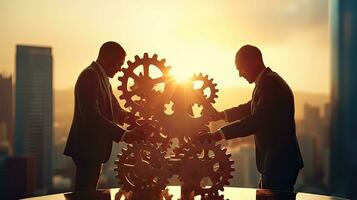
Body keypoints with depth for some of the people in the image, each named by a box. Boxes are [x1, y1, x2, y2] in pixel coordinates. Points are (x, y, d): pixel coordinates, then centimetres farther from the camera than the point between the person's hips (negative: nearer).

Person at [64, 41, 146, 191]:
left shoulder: (102, 77, 15)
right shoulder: (90, 76, -16)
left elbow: (115, 110, 15)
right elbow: (92, 116, -28)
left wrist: (129, 117, -6)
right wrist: (123, 135, -31)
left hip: (94, 147, 10)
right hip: (87, 148, -10)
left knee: (89, 191, 15)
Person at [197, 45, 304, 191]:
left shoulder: (270, 83, -19)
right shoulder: (266, 81, 12)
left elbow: (256, 121, -27)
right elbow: (251, 107, 28)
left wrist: (218, 135, -25)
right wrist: (222, 115, 18)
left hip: (279, 162, -10)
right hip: (275, 162, 10)